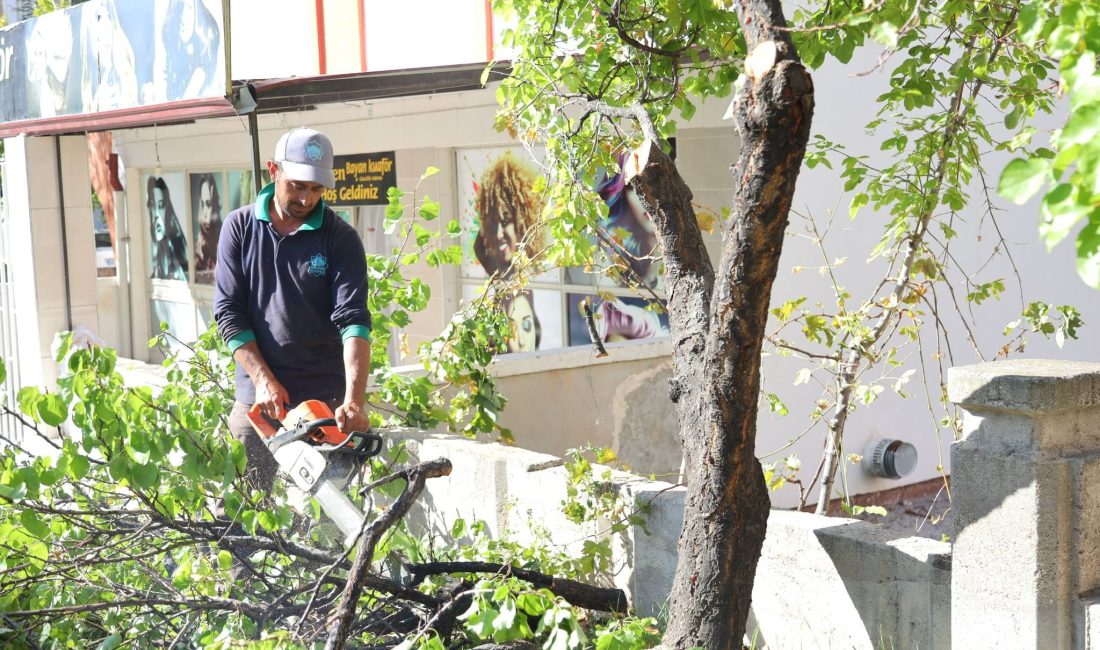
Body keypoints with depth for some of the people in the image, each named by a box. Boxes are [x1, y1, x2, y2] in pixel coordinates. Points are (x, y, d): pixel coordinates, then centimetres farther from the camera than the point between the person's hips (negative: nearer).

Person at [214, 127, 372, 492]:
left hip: (325, 401, -2)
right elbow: (228, 311, 2)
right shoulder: (239, 228, 5)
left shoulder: (340, 238, -2)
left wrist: (355, 400, -25)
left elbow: (352, 321, -13)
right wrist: (263, 379, -10)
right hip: (257, 399, 2)